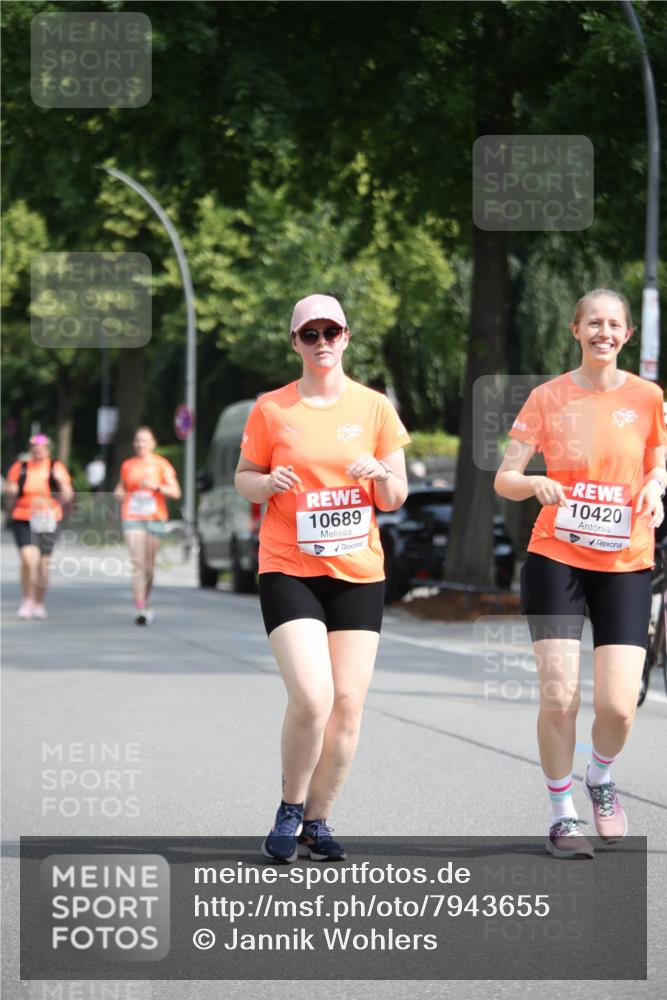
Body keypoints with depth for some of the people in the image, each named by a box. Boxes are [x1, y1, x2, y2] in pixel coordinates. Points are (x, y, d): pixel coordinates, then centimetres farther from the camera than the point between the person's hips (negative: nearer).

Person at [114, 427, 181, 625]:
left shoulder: (161, 465, 4)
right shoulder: (128, 465, 12)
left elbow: (175, 493, -2)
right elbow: (120, 489, 26)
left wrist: (156, 486, -17)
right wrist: (119, 494, 2)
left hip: (155, 518, 0)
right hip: (132, 518, 0)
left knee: (149, 566, 6)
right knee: (138, 563, -14)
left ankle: (146, 603, 27)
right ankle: (140, 609, -20)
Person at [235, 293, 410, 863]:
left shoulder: (374, 408, 5)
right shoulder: (272, 410, 1)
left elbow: (396, 499, 8)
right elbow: (243, 478, 10)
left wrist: (380, 474, -14)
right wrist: (268, 483, -12)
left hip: (358, 574, 3)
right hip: (288, 571, -2)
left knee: (348, 703, -2)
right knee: (311, 698, -17)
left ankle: (318, 821, 14)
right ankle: (290, 811, 6)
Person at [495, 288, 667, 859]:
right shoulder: (549, 397, 1)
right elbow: (504, 479, 0)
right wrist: (535, 484, -21)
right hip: (556, 559, 0)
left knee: (618, 704, -9)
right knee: (559, 696, -9)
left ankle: (601, 778, 23)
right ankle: (562, 813, 11)